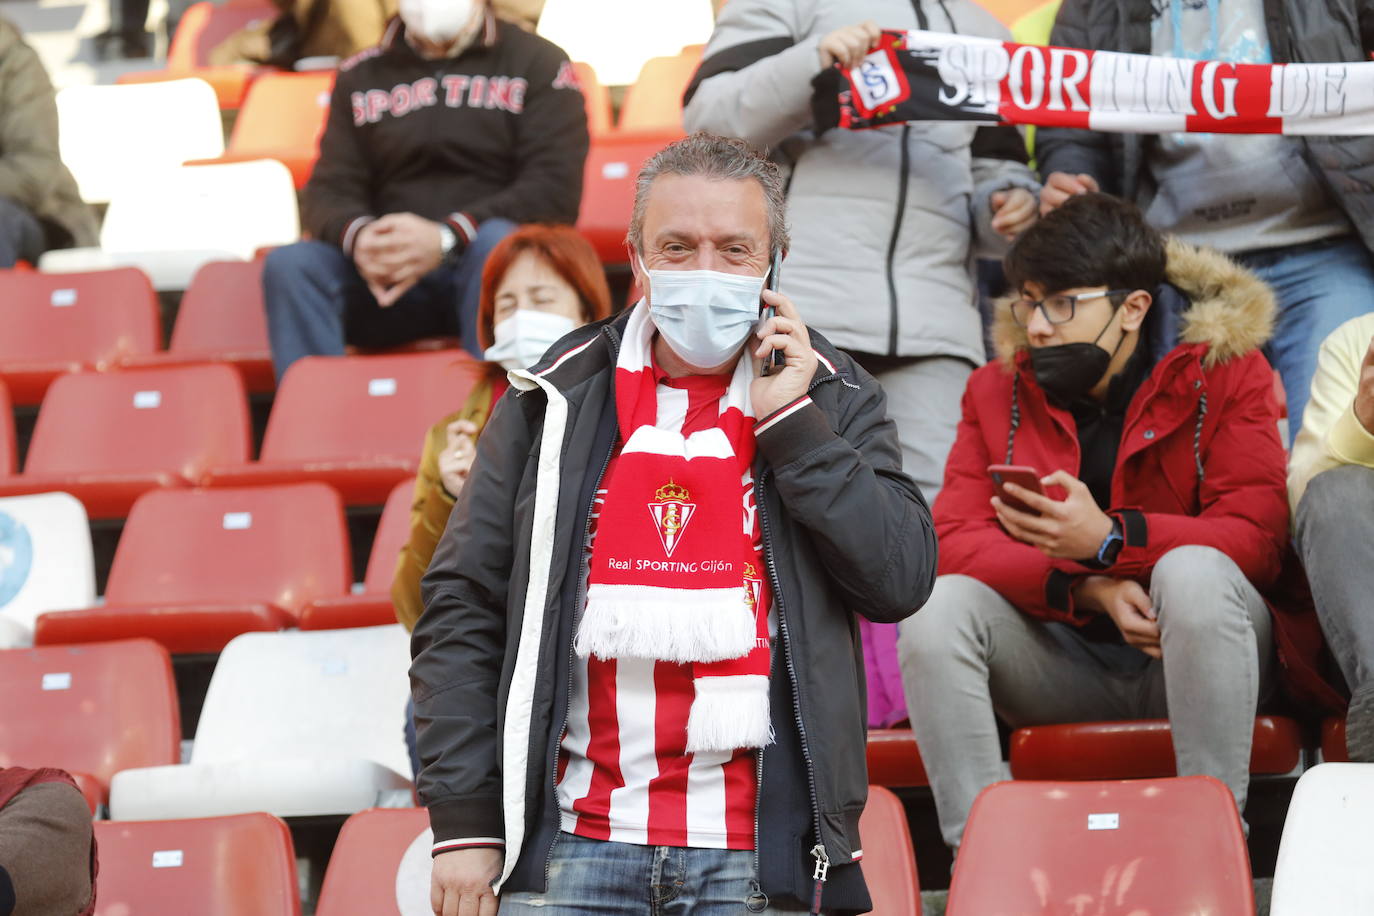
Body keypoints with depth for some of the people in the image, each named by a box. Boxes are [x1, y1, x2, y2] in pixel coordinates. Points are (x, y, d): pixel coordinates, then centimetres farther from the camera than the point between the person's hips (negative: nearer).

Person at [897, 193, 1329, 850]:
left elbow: (1257, 538, -16)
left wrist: (1109, 539, -30)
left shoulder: (1226, 375, -3)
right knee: (938, 605, -23)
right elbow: (952, 543, -6)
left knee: (1193, 571, -35)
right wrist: (1091, 589, -23)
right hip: (1062, 666, 3)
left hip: (1194, 655, -3)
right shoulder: (997, 390, 6)